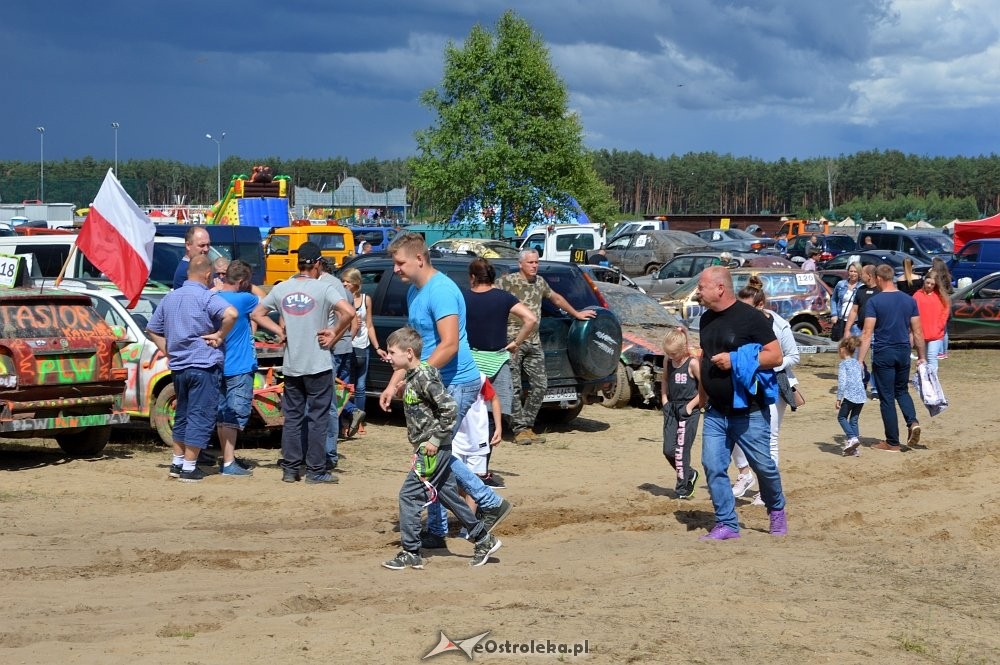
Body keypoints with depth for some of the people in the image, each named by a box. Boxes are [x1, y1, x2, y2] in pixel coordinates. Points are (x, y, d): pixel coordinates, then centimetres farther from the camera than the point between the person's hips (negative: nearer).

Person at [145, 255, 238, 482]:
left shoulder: (170, 297, 10)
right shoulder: (206, 297, -12)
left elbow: (152, 330, 17)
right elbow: (231, 314, -30)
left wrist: (168, 352, 14)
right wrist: (220, 336, -16)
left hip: (178, 367, 7)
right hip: (204, 365, -7)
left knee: (182, 415, 19)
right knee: (201, 416, -1)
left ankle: (177, 463, 23)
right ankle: (189, 468, -1)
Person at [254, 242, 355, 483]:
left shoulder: (281, 288, 3)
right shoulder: (324, 288, -10)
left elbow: (257, 313, 10)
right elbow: (349, 312, -23)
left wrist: (279, 332, 11)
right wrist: (334, 334, -10)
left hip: (291, 366, 4)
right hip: (318, 365, -4)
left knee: (292, 417, 12)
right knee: (317, 418, 3)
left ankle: (289, 469, 14)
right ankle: (315, 470, 5)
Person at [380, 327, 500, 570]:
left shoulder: (425, 378, -18)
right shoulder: (412, 377, 12)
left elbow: (450, 408, -23)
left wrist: (435, 440, -20)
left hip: (434, 449, -10)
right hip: (428, 449, 10)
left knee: (409, 495, -8)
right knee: (449, 495, 15)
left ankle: (410, 553, -3)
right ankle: (484, 540, 23)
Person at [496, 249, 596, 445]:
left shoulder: (540, 282, 15)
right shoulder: (507, 281, -5)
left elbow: (556, 298, 31)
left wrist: (576, 314, 39)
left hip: (534, 342, 7)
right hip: (512, 340, -6)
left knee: (539, 384, 2)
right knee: (514, 386, -6)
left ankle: (527, 426, 11)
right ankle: (520, 429, -1)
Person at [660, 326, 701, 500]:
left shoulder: (692, 363, -14)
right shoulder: (667, 360, 4)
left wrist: (691, 405, -14)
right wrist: (665, 401, 8)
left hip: (688, 411, -6)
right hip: (671, 409, 6)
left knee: (681, 449, -5)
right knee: (668, 450, 4)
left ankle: (682, 488, 5)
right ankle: (689, 474, 27)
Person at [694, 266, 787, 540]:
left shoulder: (750, 317, -13)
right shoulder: (707, 319, 9)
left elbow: (776, 355, -15)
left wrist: (735, 360, -21)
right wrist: (702, 394, 18)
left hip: (749, 412, -6)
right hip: (715, 412, 6)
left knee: (763, 465, 5)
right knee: (713, 466, -1)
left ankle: (777, 511, 30)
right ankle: (726, 524, 8)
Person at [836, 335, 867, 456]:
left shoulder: (843, 364, -4)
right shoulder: (858, 363, 16)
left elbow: (842, 382, -11)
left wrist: (839, 398, -9)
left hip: (849, 395, -6)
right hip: (861, 396, 6)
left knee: (842, 417, 10)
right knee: (854, 420, 12)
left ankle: (852, 438, -10)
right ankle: (855, 448, 8)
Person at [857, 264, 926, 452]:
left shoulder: (874, 302, -9)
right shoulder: (909, 300, 4)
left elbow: (867, 334, -13)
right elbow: (917, 332, 6)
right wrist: (921, 356, 15)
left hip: (883, 354, -4)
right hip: (903, 352, 4)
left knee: (887, 398, 4)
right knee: (902, 391, 22)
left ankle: (893, 442, 6)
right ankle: (913, 422, -3)